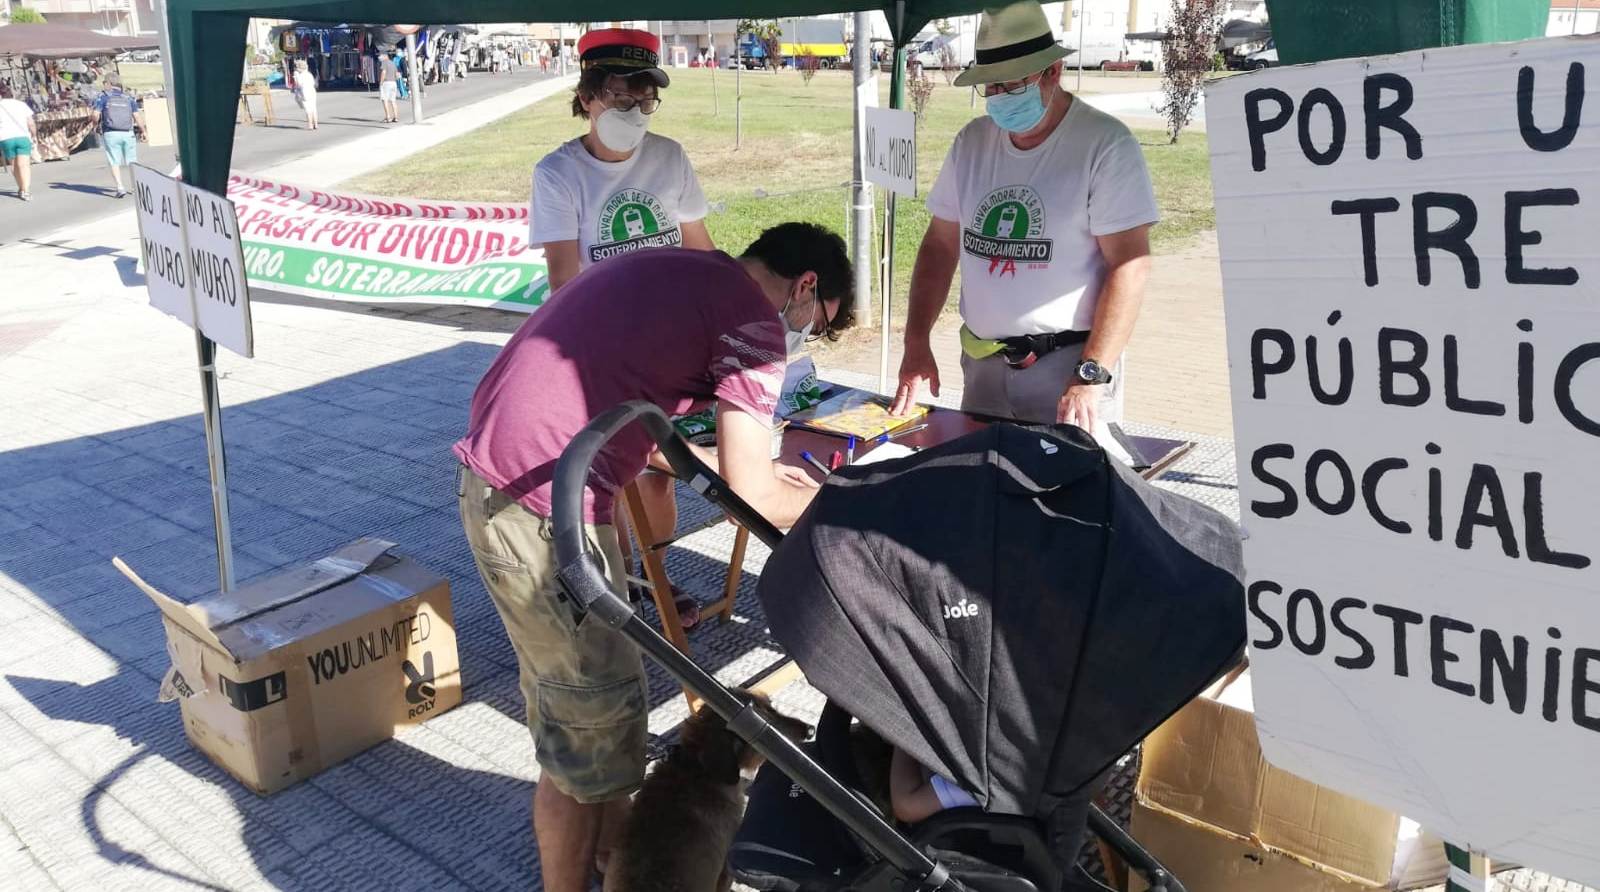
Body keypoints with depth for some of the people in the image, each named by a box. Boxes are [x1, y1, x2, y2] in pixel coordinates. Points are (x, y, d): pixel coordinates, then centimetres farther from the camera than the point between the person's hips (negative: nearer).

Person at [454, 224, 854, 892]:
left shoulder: (681, 271, 17)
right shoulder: (753, 317, -10)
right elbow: (753, 497, -14)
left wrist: (745, 465, 24)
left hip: (492, 470, 10)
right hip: (542, 508, -10)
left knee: (571, 693, 25)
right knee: (591, 718, 7)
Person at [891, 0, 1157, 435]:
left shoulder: (1106, 144, -12)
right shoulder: (972, 141, 6)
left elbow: (1129, 266, -16)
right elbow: (940, 247, 11)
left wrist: (1091, 377, -21)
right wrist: (916, 343, 2)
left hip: (1068, 361, -5)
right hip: (982, 362, 6)